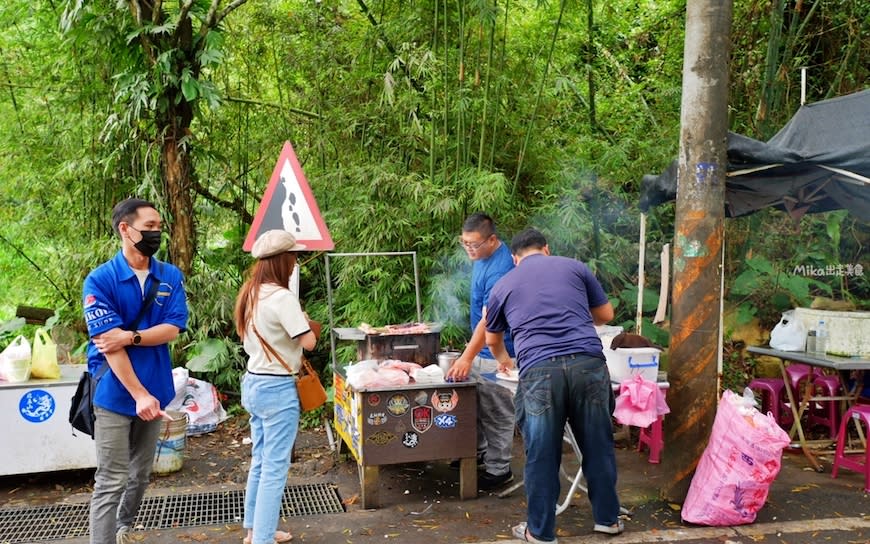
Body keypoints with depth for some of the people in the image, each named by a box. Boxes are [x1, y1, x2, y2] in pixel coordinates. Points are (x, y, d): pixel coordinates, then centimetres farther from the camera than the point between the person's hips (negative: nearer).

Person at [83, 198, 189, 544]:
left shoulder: (172, 276, 2)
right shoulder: (100, 280, -10)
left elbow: (173, 329, -5)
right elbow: (108, 343, -16)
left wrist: (131, 336, -21)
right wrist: (139, 395, -20)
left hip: (155, 390, 5)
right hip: (115, 394, -4)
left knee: (141, 475, 18)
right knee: (112, 482, -1)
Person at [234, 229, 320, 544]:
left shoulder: (250, 293, 7)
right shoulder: (281, 297, -20)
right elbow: (308, 342, -19)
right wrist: (311, 326, 1)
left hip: (253, 383, 9)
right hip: (277, 389, -9)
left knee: (260, 462, 20)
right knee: (275, 467, 0)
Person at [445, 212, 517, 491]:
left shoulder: (499, 268, -26)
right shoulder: (482, 257, 4)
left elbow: (488, 319, -30)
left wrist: (467, 357, -33)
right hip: (482, 346, 9)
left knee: (496, 413, 1)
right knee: (476, 403, 19)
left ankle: (498, 468, 13)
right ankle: (479, 451, 36)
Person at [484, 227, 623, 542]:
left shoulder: (503, 285, 19)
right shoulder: (574, 267, 18)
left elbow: (492, 340, 33)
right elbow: (606, 315, 27)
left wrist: (503, 360, 54)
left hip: (539, 371, -1)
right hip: (588, 363, 1)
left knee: (541, 455, 10)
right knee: (598, 445, 16)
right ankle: (607, 518, 31)